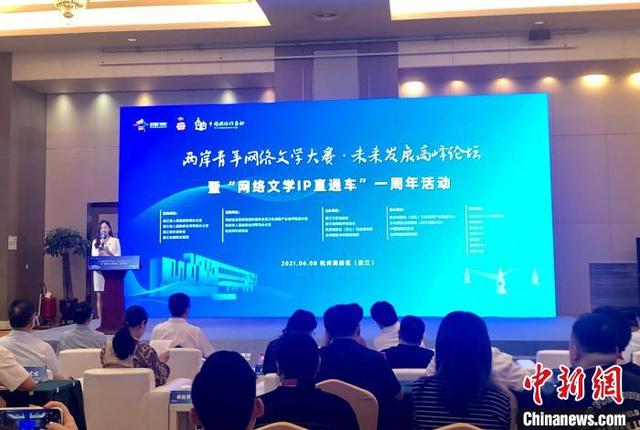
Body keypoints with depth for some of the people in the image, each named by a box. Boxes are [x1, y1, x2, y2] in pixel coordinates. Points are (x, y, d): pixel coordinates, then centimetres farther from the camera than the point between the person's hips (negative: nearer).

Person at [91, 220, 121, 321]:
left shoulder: (115, 240, 7)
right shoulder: (95, 241, 13)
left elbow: (118, 257, 1)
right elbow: (93, 257, 6)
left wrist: (107, 251, -13)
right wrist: (100, 246, -6)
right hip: (99, 271, 2)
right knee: (99, 297, 0)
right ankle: (101, 321, 3)